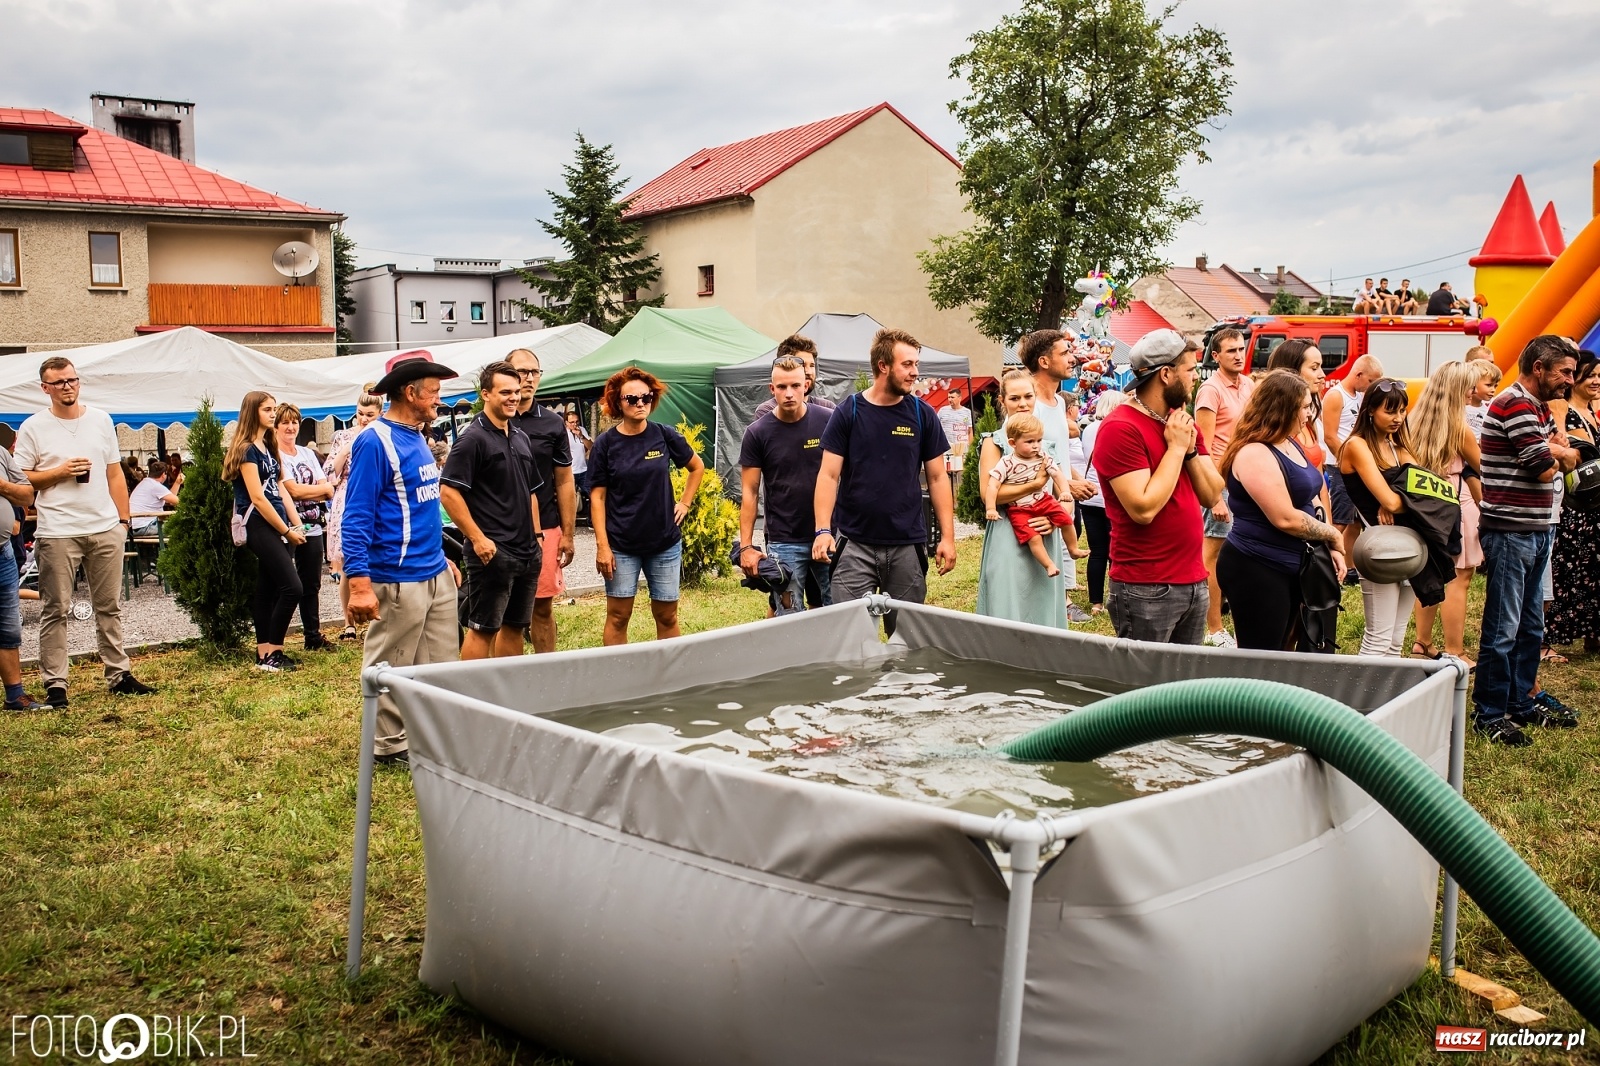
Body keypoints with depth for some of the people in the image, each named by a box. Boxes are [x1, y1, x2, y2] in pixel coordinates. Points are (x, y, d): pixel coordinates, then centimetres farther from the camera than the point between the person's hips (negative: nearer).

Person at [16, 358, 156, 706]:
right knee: (55, 611, 0)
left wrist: (124, 519, 9)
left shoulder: (101, 420, 10)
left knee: (109, 607, 10)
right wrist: (60, 472, -13)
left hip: (106, 529, 3)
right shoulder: (32, 428, 0)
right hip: (58, 533, -3)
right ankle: (55, 684, 5)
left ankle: (119, 674, 17)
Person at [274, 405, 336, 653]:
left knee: (311, 585, 12)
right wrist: (321, 488, -4)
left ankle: (313, 636, 20)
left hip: (313, 527, 6)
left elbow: (329, 492, 6)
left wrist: (306, 492, -12)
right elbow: (293, 490, -15)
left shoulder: (308, 454, 14)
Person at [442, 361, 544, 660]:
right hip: (492, 552, -8)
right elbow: (448, 492, -16)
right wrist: (478, 539, -19)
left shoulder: (521, 437, 15)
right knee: (482, 629, -2)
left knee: (514, 627, 14)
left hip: (527, 552, 8)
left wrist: (537, 535, 15)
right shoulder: (473, 437, -10)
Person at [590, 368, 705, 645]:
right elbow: (597, 496, -4)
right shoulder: (605, 444, -5)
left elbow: (697, 467, 15)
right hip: (621, 545, -1)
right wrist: (602, 545, -9)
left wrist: (685, 503, 6)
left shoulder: (665, 435, -1)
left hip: (665, 542, 2)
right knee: (618, 617, 3)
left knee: (667, 615, 9)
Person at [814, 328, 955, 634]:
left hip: (908, 545, 2)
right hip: (854, 544, -2)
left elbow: (937, 477, 6)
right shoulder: (848, 412, -1)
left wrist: (947, 536, 0)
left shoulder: (922, 415, 4)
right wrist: (822, 530, -16)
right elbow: (829, 475, -4)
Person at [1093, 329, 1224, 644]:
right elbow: (1144, 509, -23)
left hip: (1194, 582, 8)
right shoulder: (1120, 428, -15)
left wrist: (1190, 450, -6)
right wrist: (1176, 448, -15)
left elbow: (1212, 495, 9)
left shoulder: (1182, 422, 12)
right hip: (1146, 590, -8)